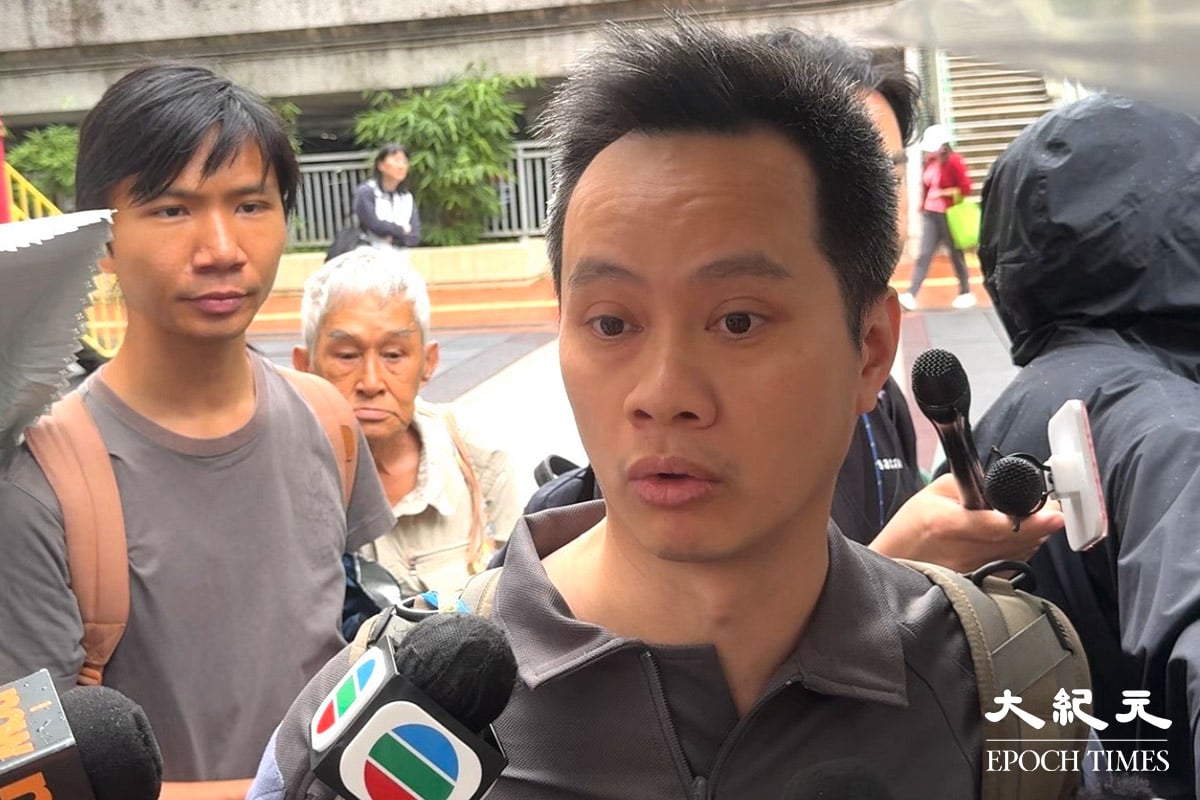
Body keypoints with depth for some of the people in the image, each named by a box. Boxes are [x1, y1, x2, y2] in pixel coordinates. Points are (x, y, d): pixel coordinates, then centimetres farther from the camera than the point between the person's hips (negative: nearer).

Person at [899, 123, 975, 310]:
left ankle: (966, 293, 22)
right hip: (930, 214, 6)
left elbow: (965, 188, -16)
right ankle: (911, 295, -8)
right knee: (924, 254, -1)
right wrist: (923, 206, 13)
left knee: (955, 254, 7)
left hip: (949, 215, -6)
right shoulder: (929, 162, 6)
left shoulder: (953, 161, -14)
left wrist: (942, 193, -20)